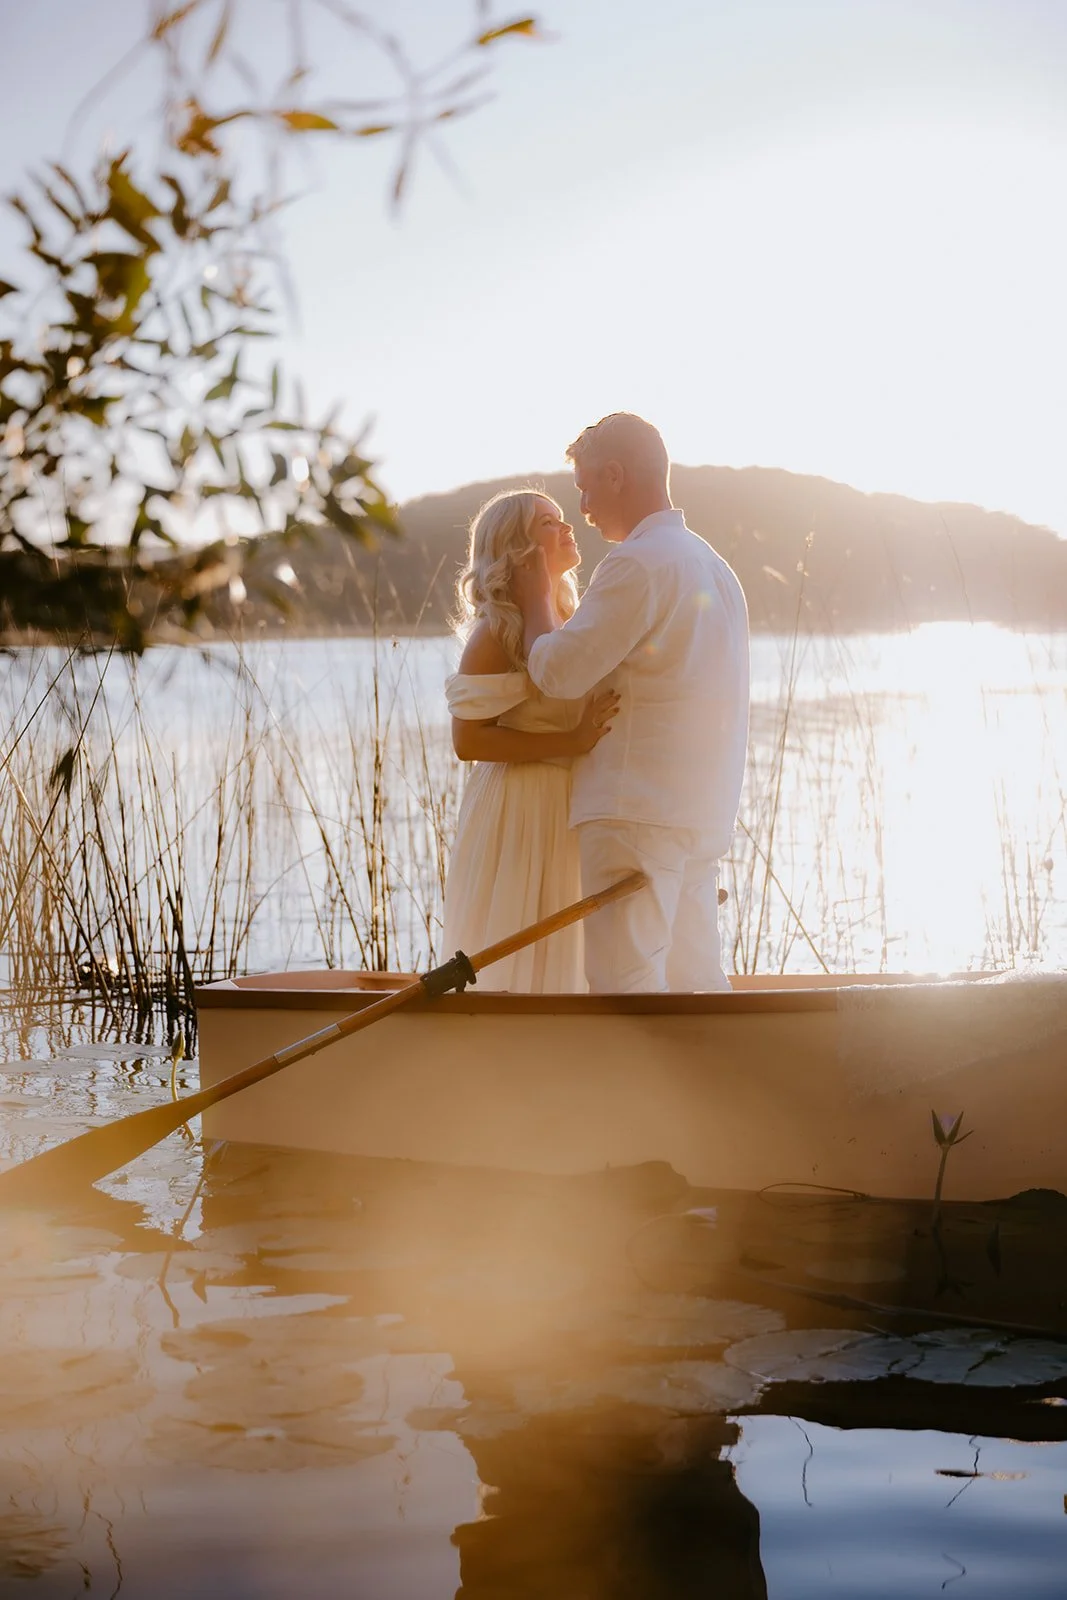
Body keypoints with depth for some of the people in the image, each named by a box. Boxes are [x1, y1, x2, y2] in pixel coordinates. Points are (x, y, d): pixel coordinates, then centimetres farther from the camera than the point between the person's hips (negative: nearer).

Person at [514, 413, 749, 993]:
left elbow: (559, 671, -10)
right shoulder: (712, 565, 20)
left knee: (624, 984, -9)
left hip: (638, 810, -9)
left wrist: (535, 603, 6)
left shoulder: (636, 564, -11)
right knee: (694, 980, 11)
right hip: (703, 813, 10)